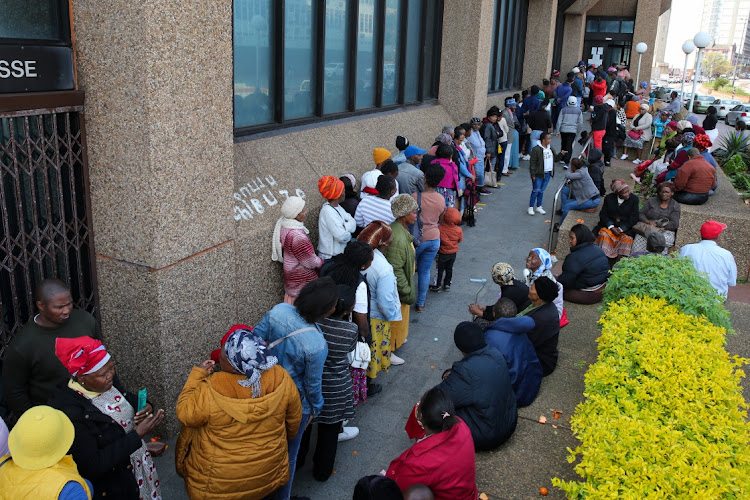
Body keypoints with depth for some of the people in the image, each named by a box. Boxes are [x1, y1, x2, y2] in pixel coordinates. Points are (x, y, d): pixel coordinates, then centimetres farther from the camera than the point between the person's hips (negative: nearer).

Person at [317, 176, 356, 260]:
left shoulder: (336, 206, 6)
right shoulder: (328, 212, -24)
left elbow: (353, 224, -1)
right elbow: (343, 237, -29)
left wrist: (344, 225, -20)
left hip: (339, 252, 9)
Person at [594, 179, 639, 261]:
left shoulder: (634, 199, 1)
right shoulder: (609, 198, 4)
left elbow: (634, 218, -2)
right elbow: (603, 214, 3)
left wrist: (621, 229, -14)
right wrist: (611, 227, -14)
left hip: (626, 228, -1)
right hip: (609, 225, 1)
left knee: (627, 238, -30)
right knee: (604, 235, -29)